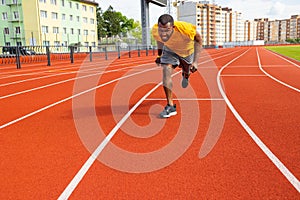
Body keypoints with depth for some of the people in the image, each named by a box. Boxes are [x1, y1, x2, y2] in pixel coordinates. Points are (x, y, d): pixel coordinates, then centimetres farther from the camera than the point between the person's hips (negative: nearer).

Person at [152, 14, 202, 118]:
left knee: (187, 71, 22)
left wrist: (195, 61, -27)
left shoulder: (185, 29, -43)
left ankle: (185, 75, 65)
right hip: (170, 49, 1)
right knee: (166, 72, -20)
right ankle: (170, 106, -11)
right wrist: (159, 55, -5)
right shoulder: (155, 30, -32)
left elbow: (198, 39, -23)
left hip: (187, 50, 0)